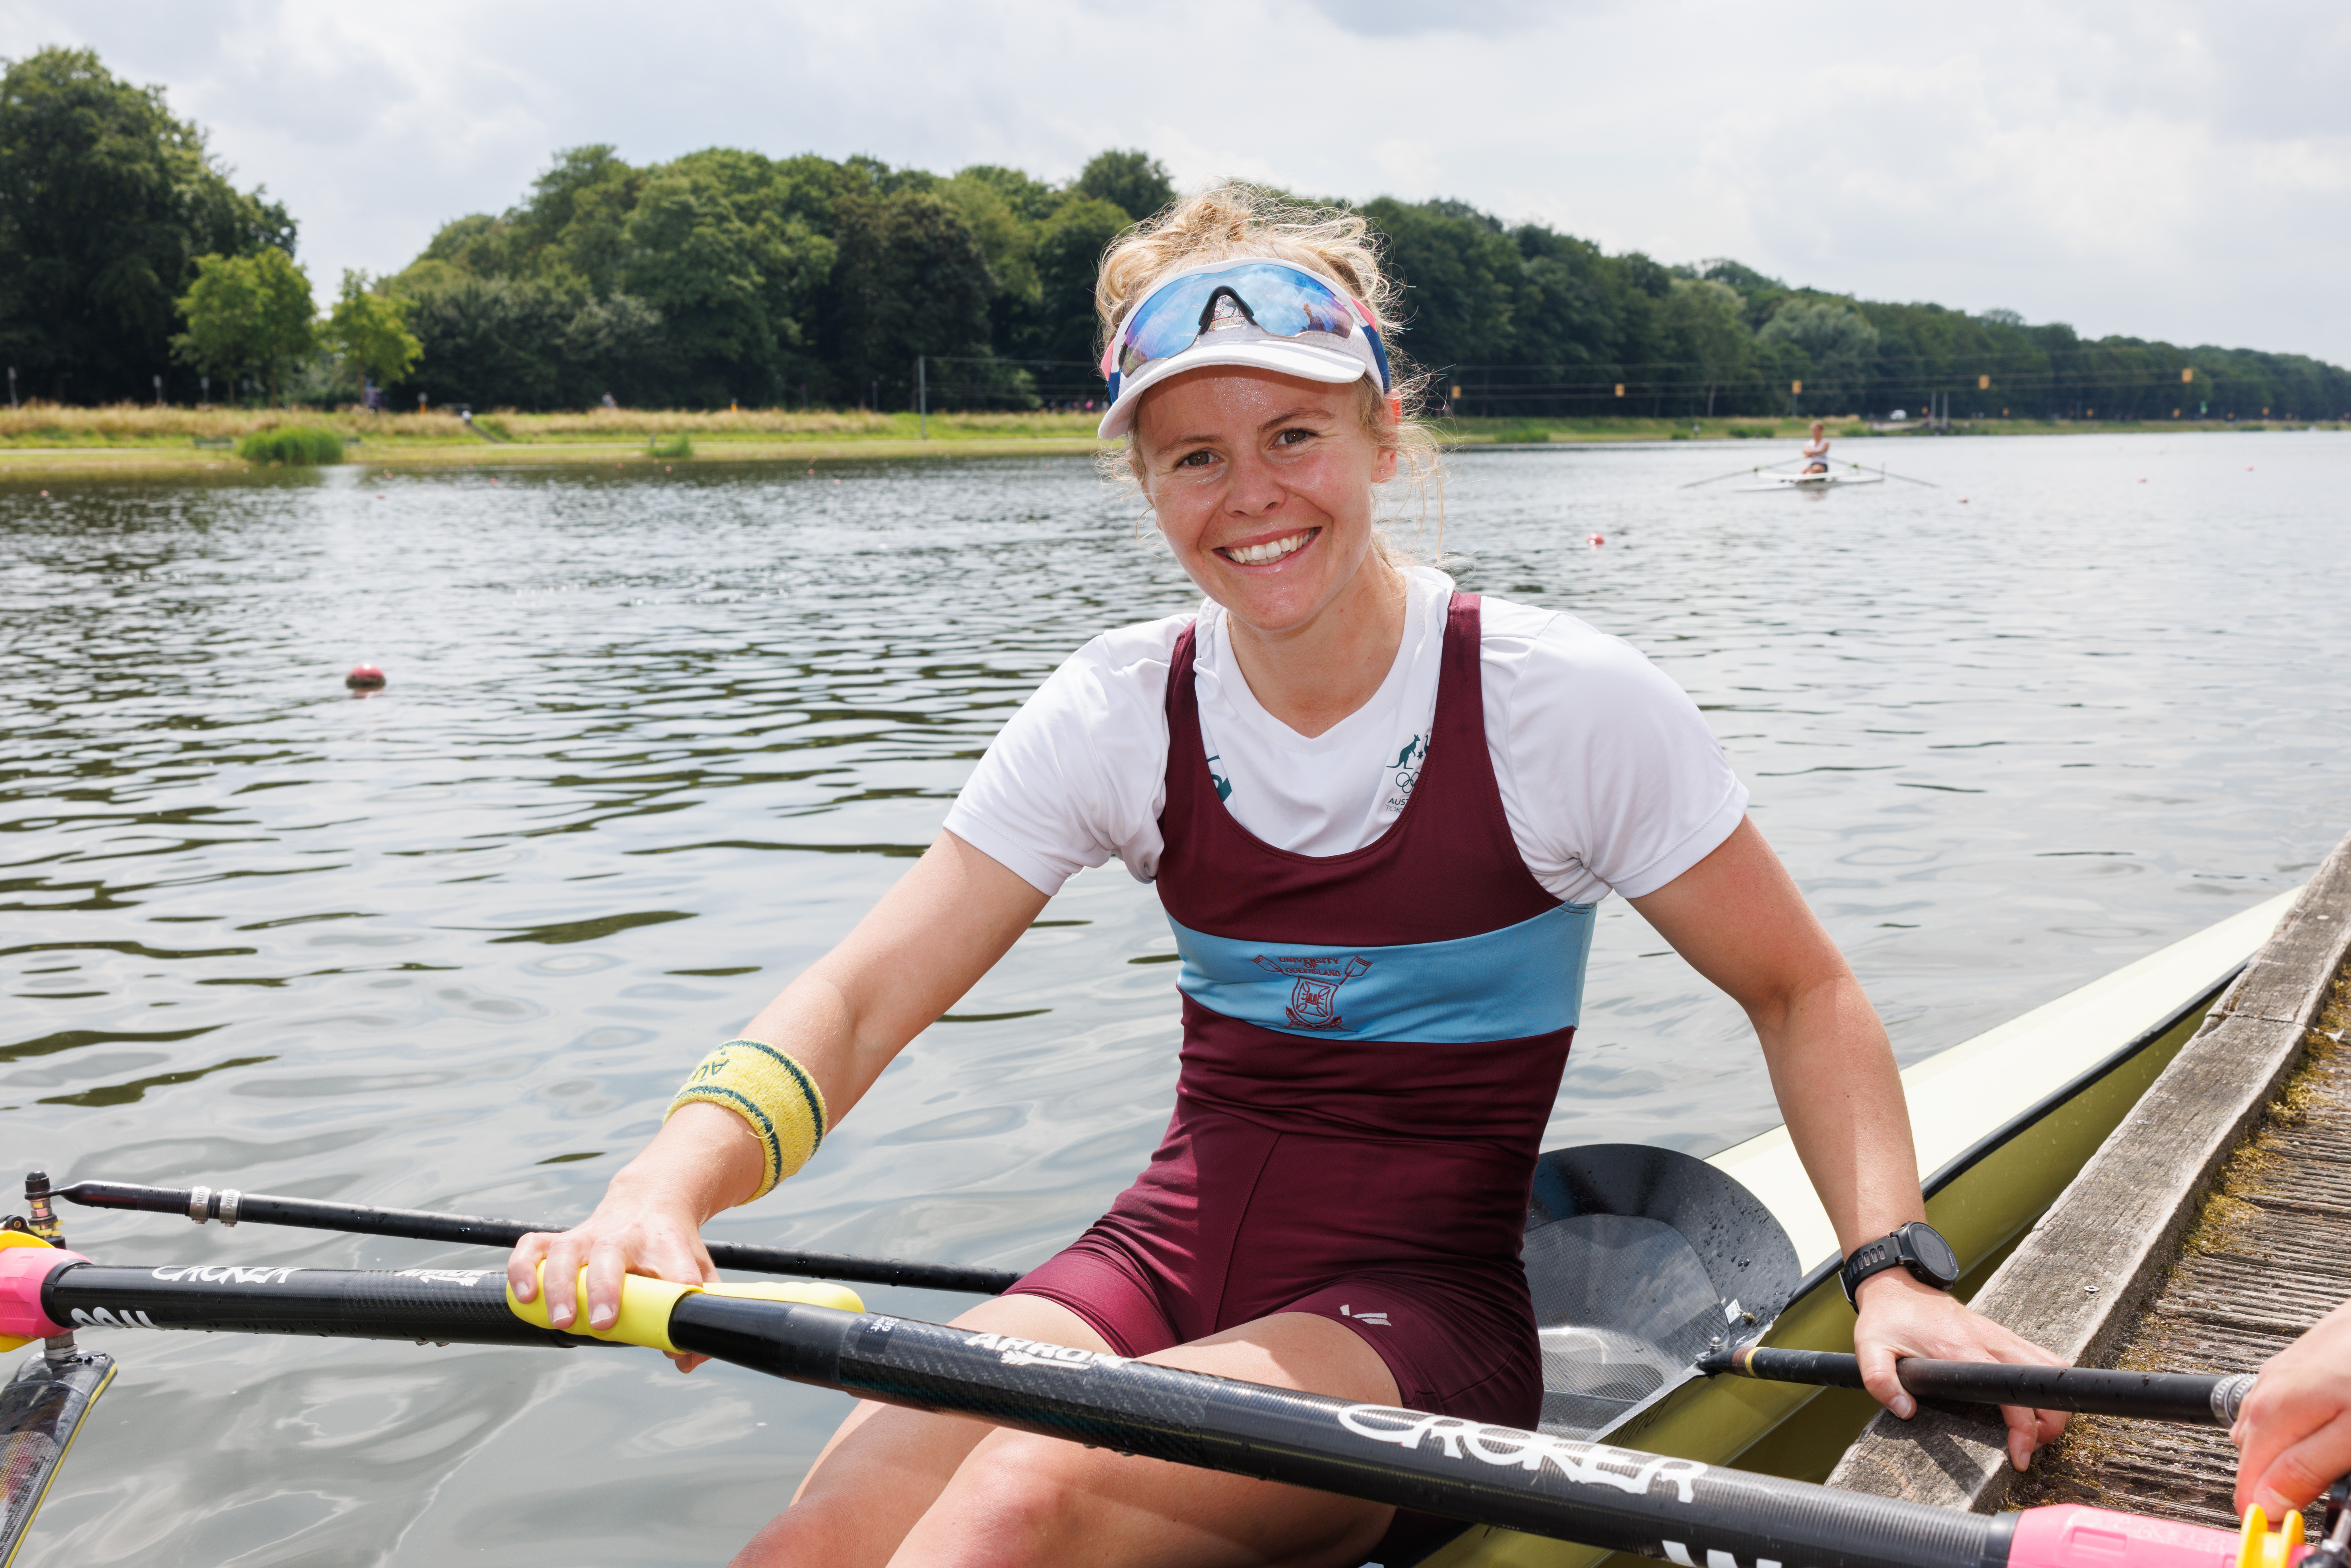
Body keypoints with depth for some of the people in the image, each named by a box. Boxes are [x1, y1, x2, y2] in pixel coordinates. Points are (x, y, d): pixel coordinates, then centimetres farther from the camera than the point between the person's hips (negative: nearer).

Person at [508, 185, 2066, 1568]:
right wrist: (663, 1189, -27)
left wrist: (1894, 1273, -15)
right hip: (1166, 1257, 3)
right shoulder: (1123, 711, -2)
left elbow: (1801, 993, 1)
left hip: (1421, 1312, -3)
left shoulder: (1567, 705, -10)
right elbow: (861, 1000, -8)